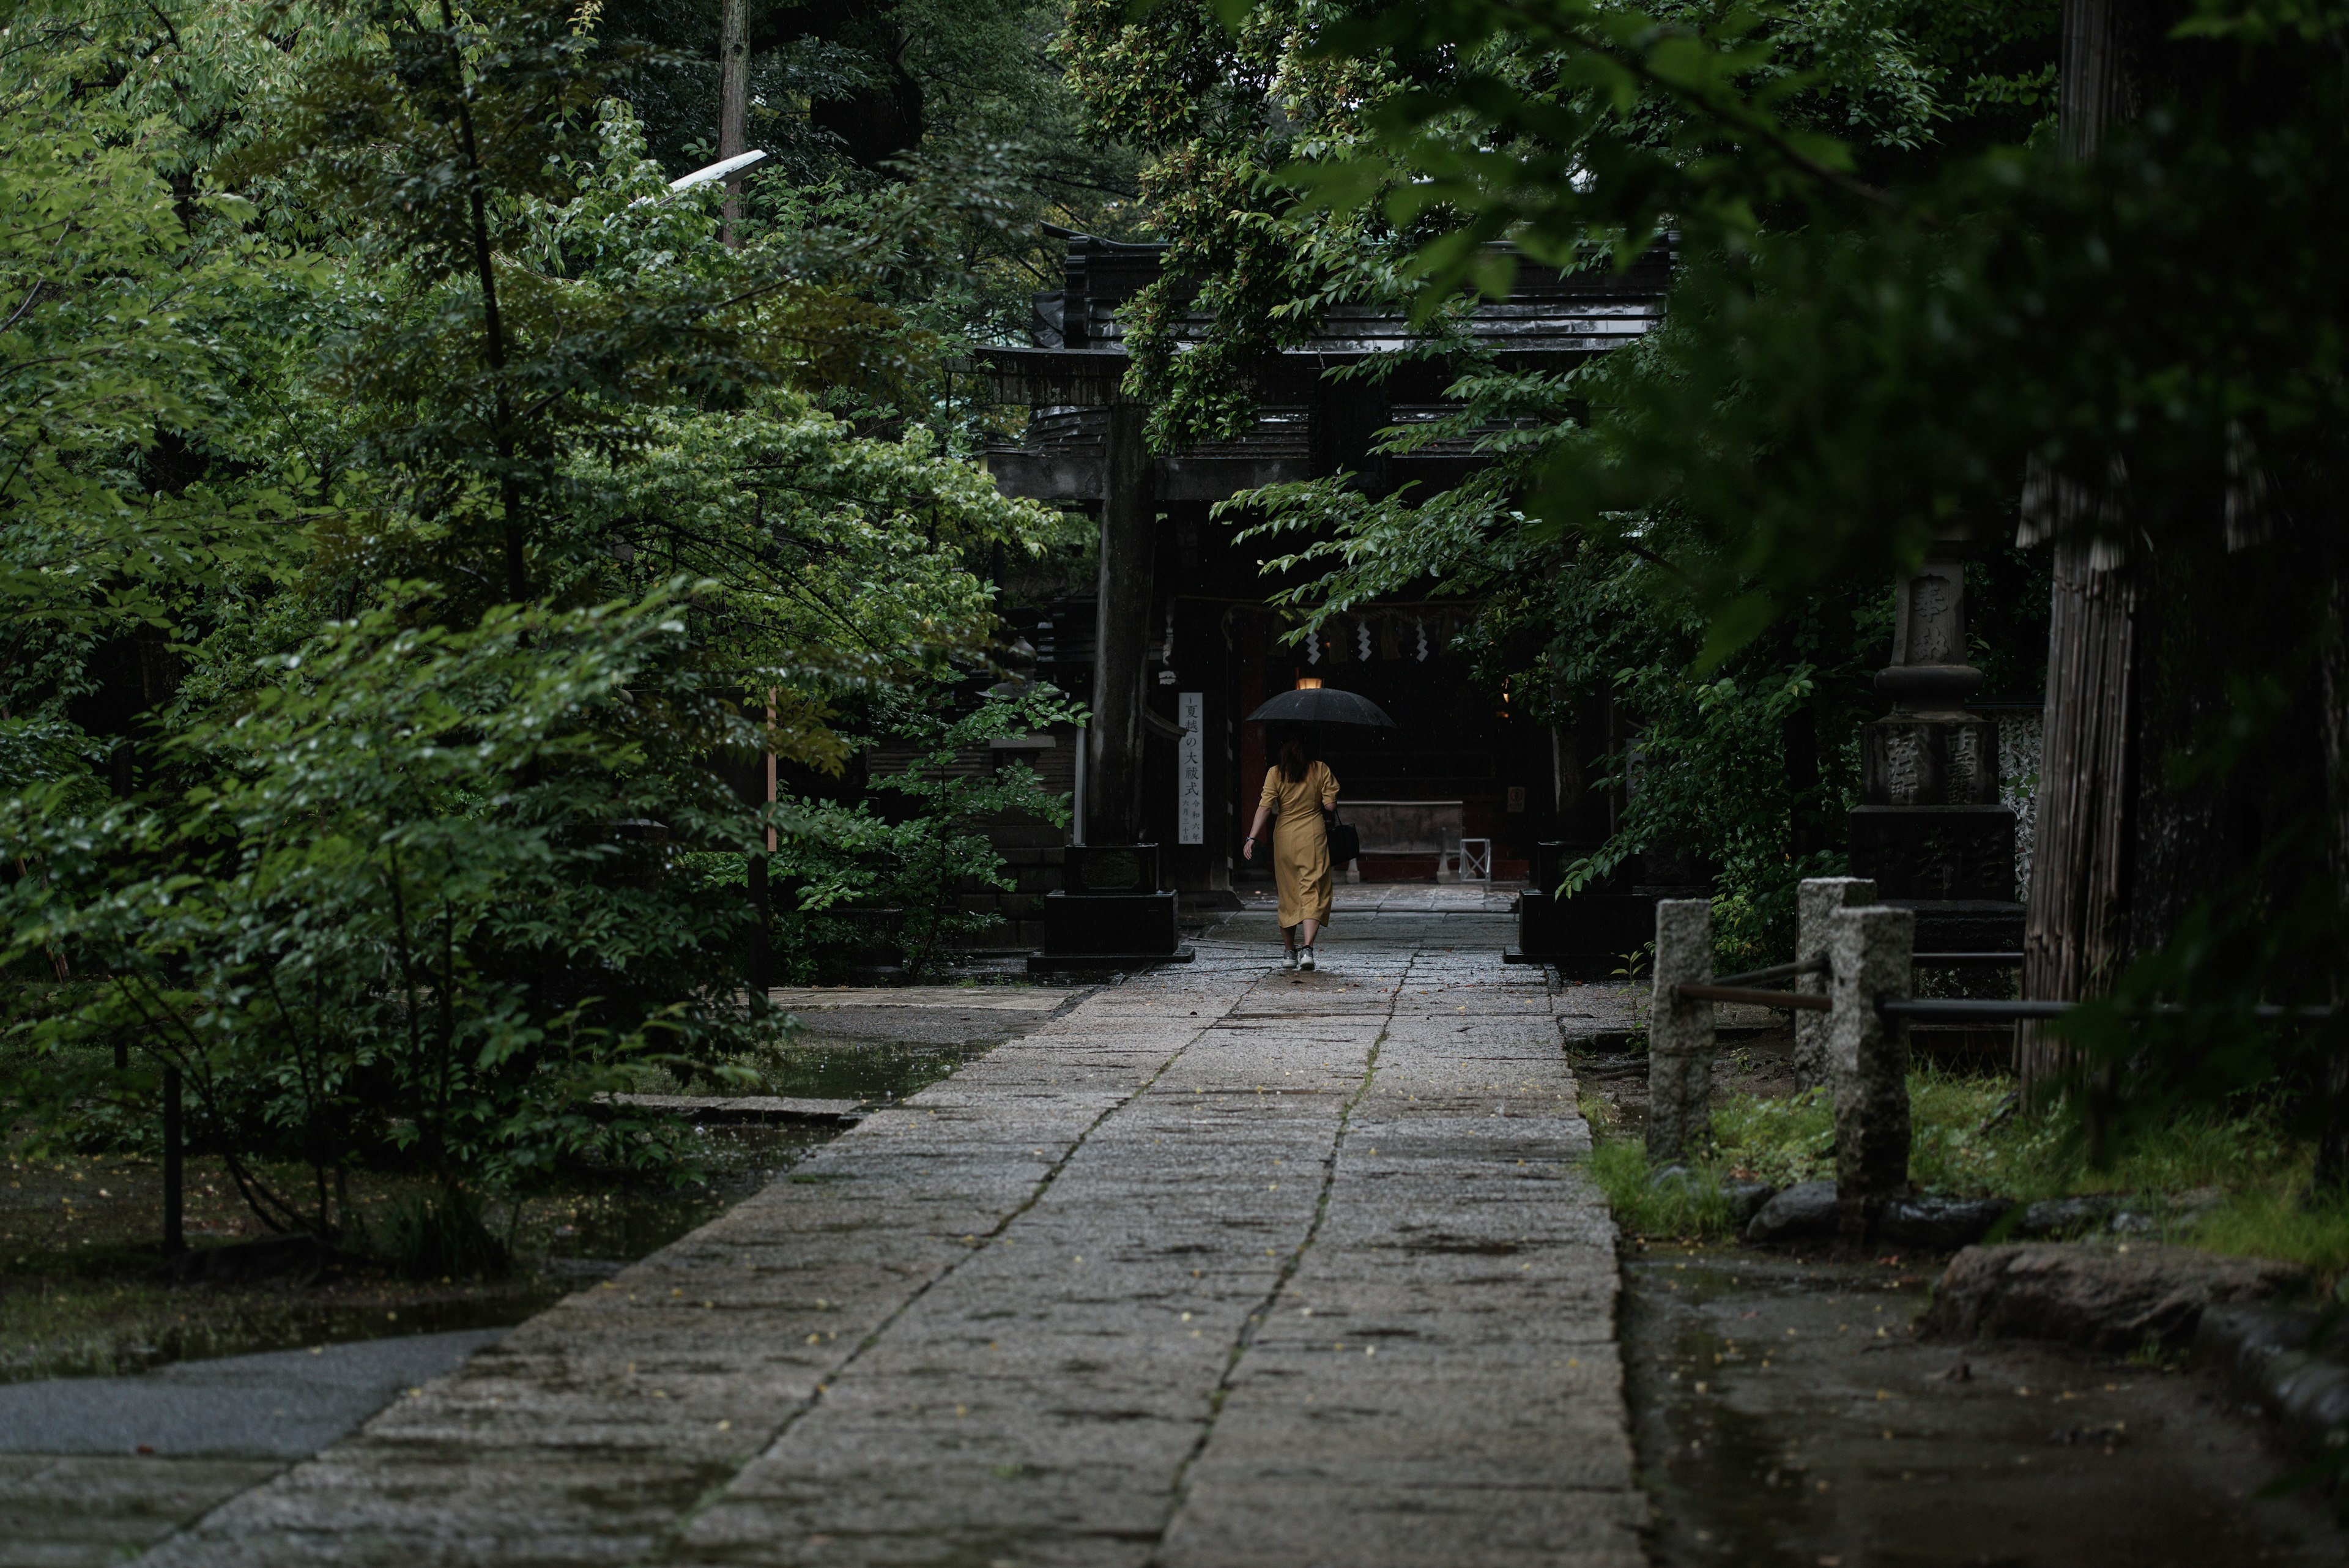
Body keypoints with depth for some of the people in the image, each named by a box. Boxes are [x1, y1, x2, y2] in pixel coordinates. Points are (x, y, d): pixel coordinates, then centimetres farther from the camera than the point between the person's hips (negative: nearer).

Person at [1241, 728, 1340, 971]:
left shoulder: (1275, 773, -2)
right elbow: (1330, 804, -3)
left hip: (1284, 837, 1)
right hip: (1313, 835, -1)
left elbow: (1265, 807, -10)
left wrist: (1252, 837, -11)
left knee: (1288, 894, 13)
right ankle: (1307, 948, -21)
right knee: (1312, 892, -4)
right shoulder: (1321, 769, -2)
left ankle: (1289, 951, 19)